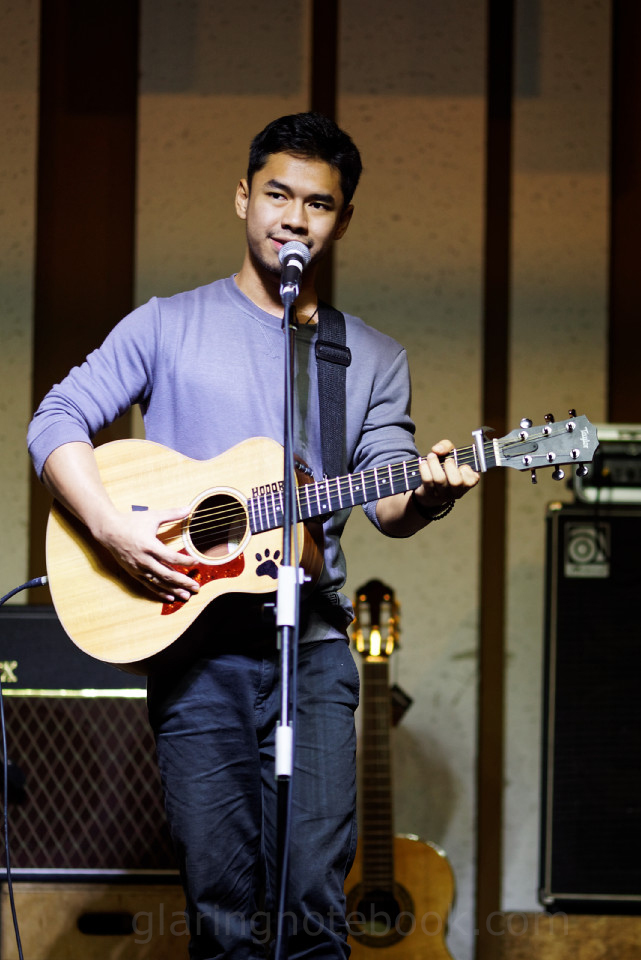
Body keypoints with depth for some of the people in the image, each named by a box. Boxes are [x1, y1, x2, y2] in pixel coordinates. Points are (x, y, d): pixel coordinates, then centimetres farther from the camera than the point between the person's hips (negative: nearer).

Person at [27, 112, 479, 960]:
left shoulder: (375, 360, 15)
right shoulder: (170, 326, 9)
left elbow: (386, 502, 5)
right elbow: (57, 422, 1)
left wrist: (428, 496, -19)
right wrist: (113, 531, -14)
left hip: (312, 645, 1)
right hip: (192, 643, -1)